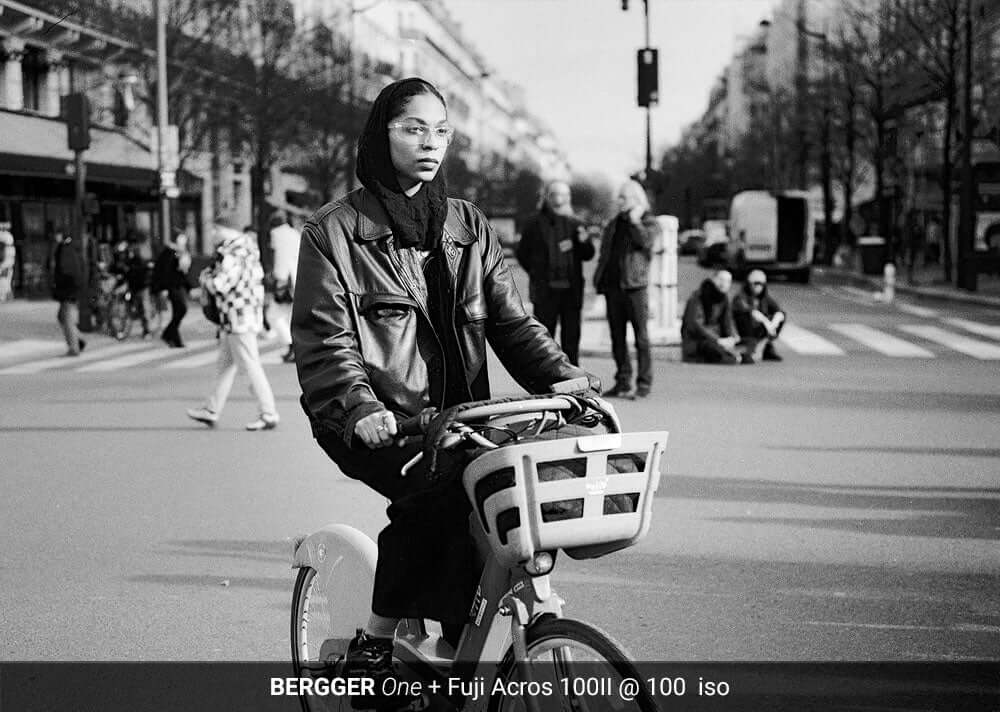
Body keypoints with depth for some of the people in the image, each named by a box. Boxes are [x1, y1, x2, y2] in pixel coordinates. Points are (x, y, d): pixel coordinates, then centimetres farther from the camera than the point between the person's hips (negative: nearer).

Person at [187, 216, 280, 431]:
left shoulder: (232, 255, -19)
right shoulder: (247, 247, 12)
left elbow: (220, 285, -23)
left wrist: (204, 279, -1)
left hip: (239, 319, -10)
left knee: (251, 367, -5)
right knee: (225, 365, 16)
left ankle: (268, 415, -2)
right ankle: (212, 411, 25)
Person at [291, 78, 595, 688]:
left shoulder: (469, 228, 17)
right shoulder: (334, 231, 3)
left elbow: (512, 322, 11)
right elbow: (325, 339, -7)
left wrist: (568, 381, -6)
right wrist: (361, 407, -25)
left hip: (454, 415, 4)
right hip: (374, 423, -4)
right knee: (435, 490, -32)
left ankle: (455, 650, -11)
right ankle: (375, 645, -17)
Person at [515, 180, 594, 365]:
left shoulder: (575, 225, 9)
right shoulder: (535, 224, 3)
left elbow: (588, 255, 5)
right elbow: (522, 253, 10)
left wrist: (584, 241, -15)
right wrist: (537, 273, 6)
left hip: (571, 289, 2)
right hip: (545, 289, -2)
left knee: (571, 337, 4)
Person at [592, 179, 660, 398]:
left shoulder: (649, 222, 4)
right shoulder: (614, 224, 21)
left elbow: (646, 241, -17)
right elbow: (604, 254, 22)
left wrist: (634, 221, -8)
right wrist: (599, 279, 11)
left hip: (635, 285, -6)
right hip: (613, 285, 6)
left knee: (641, 337, -4)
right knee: (617, 337, 7)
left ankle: (644, 384, -2)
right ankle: (623, 382, 12)